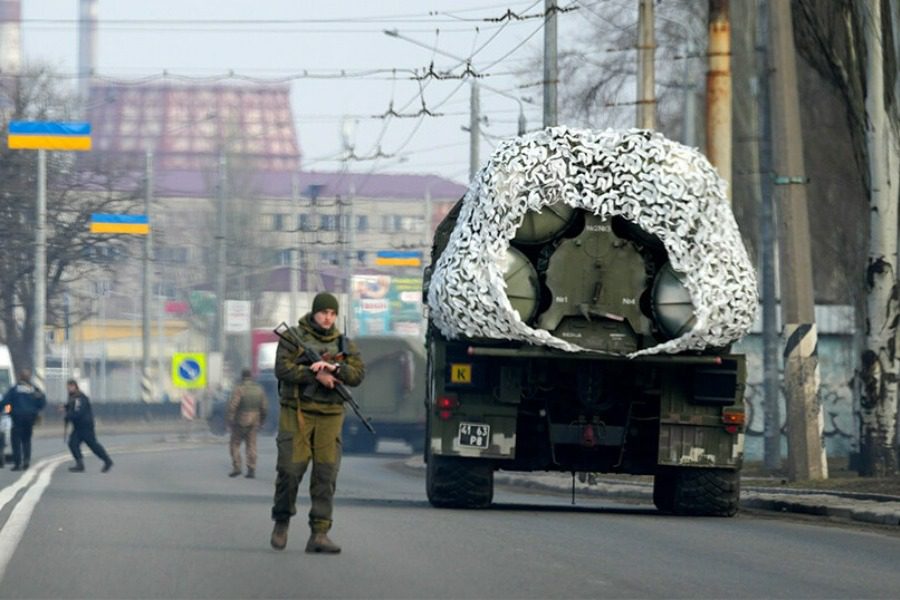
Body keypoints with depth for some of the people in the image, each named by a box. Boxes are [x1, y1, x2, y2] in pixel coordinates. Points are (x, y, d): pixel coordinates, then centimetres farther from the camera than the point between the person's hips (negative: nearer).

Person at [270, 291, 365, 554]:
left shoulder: (344, 344, 14)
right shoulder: (293, 337, 4)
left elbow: (358, 374, 2)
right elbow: (283, 369, -9)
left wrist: (333, 368, -16)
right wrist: (316, 375, -15)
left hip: (329, 416, 3)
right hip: (296, 413, -3)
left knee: (326, 474, -4)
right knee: (290, 469, -7)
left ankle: (319, 534, -4)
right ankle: (282, 520, 15)